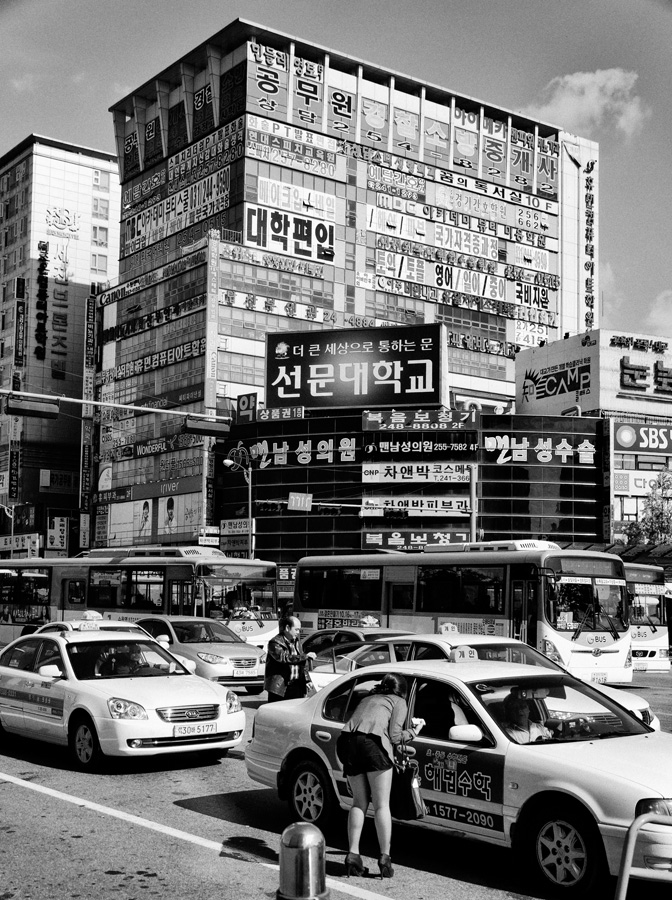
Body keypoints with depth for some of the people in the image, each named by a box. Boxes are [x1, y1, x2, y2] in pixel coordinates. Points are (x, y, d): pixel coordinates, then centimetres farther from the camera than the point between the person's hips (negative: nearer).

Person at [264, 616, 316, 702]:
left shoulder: (296, 642, 13)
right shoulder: (275, 643, -11)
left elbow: (304, 665, 21)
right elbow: (284, 658, -28)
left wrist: (306, 681, 11)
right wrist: (305, 656, -30)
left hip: (296, 687, 6)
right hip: (279, 687, -6)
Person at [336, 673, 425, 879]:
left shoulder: (368, 699, 36)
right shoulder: (399, 702, 18)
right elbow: (394, 736, 5)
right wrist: (413, 732, 23)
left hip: (347, 740, 5)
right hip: (373, 742, -5)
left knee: (359, 802, 13)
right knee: (382, 804, 2)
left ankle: (352, 855, 5)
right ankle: (385, 858, -2)